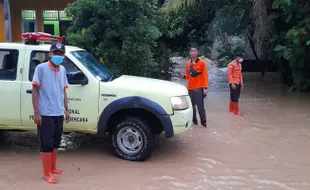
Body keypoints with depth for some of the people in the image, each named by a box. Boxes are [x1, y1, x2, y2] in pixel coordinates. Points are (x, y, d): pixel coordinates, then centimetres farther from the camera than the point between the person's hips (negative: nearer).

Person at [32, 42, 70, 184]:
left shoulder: (62, 70, 9)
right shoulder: (41, 68, -9)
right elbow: (35, 91, -9)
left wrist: (66, 110, 14)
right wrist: (36, 112, -14)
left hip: (58, 113, 6)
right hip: (45, 114, -6)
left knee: (56, 143, 16)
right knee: (46, 144, -1)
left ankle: (53, 168, 31)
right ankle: (47, 173, 9)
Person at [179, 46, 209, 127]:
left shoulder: (202, 63, -3)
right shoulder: (188, 64, 12)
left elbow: (205, 76, -6)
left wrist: (205, 87, -14)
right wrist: (183, 76, -3)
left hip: (199, 88, -5)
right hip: (190, 88, 5)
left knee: (200, 106, -8)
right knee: (191, 106, 6)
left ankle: (203, 122, 0)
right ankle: (194, 120, 17)